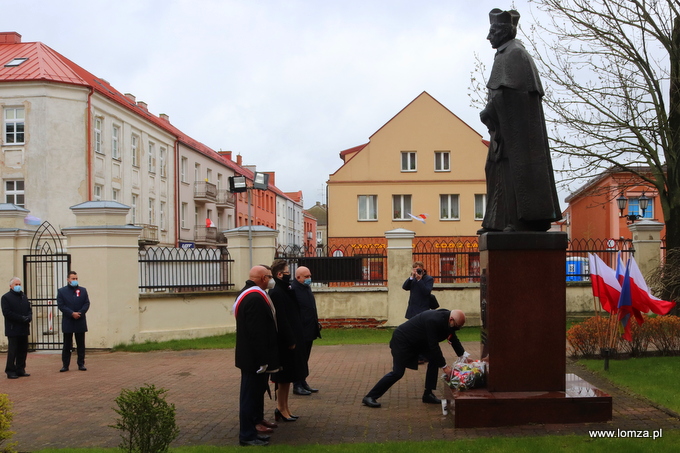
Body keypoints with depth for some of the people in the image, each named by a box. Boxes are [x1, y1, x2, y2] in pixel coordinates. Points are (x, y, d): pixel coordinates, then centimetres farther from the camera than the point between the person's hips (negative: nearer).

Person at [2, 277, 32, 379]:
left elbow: (29, 309, 18)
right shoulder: (6, 297, -3)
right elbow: (7, 312, -13)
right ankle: (10, 371, 1)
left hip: (24, 329, 6)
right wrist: (21, 318, -18)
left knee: (23, 351, 7)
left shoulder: (24, 297, 18)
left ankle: (20, 370, 14)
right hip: (13, 329, -6)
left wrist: (29, 317, -5)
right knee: (12, 351, -5)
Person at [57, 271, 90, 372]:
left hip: (80, 321, 2)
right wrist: (72, 313, -15)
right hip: (67, 322, -2)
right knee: (67, 345, 3)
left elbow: (87, 304, 3)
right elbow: (61, 305, -6)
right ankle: (65, 365, 8)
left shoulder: (83, 290, 9)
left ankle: (81, 364, 10)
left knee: (81, 345, 5)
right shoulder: (61, 291, 3)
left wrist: (80, 313, -13)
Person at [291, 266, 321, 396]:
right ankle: (297, 386, 9)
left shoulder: (307, 287, 13)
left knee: (305, 358, 15)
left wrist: (316, 324, 16)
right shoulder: (293, 289, -17)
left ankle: (303, 382, 24)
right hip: (300, 332, -9)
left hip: (309, 331, 9)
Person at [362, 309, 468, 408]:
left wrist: (464, 355, 0)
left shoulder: (447, 318, -7)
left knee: (434, 359, -4)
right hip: (402, 340, -9)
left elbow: (453, 339, 8)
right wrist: (444, 366, -25)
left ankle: (428, 394, 6)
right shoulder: (433, 320, -35)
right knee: (397, 373, -9)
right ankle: (370, 397, 0)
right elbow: (433, 346, -32)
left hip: (418, 341, 9)